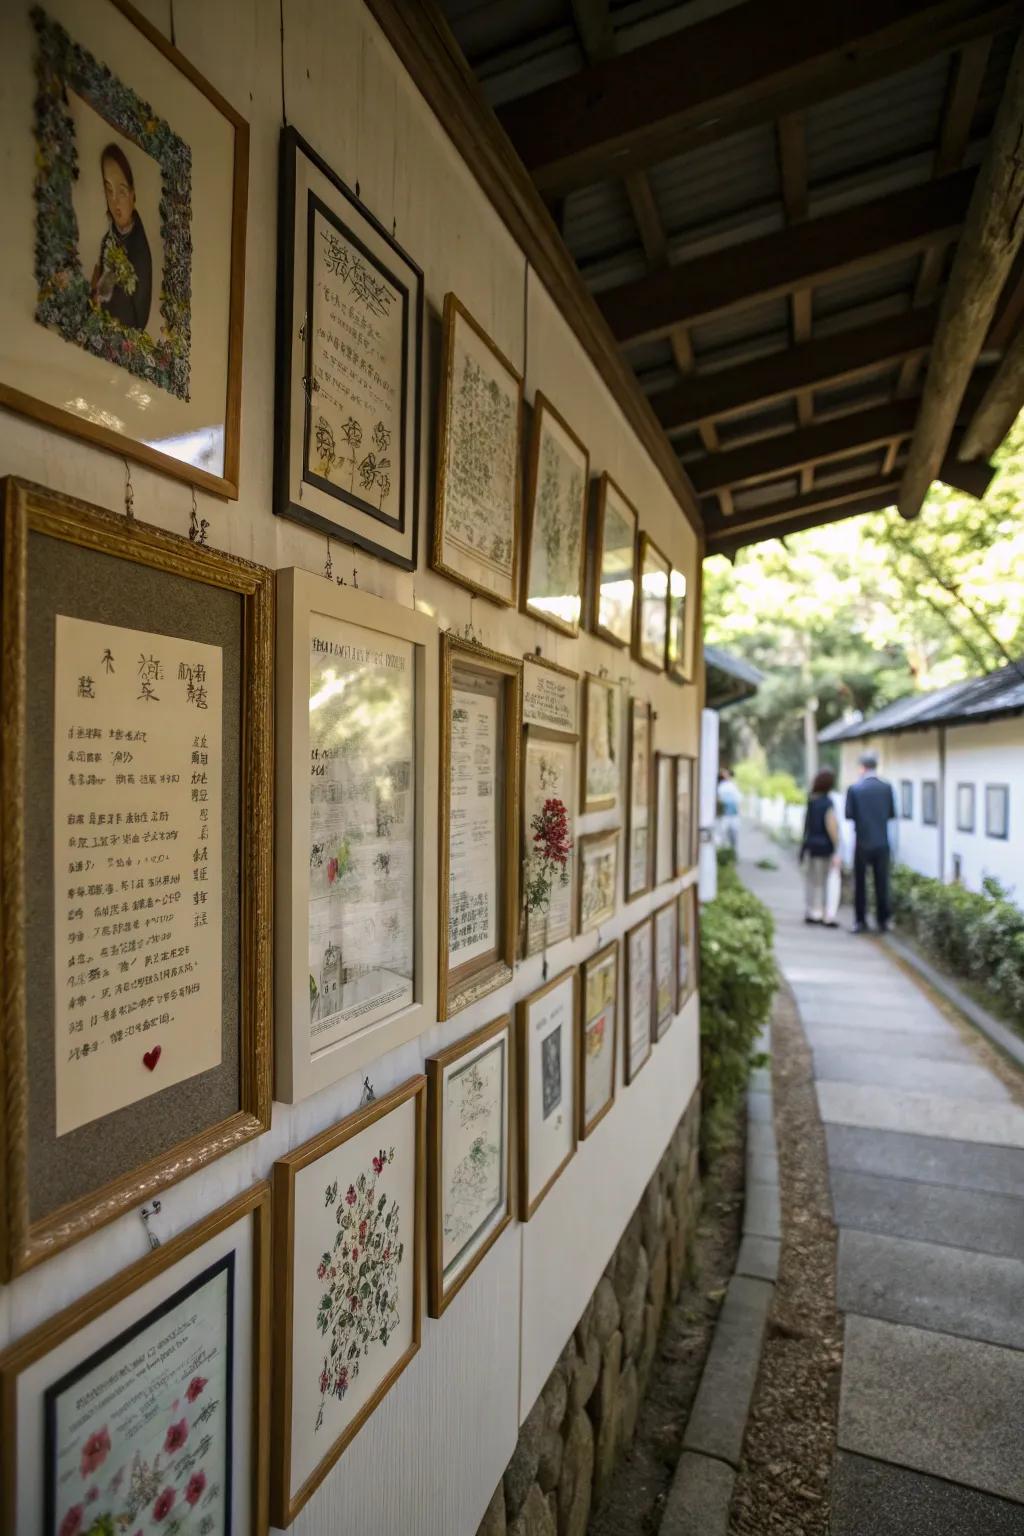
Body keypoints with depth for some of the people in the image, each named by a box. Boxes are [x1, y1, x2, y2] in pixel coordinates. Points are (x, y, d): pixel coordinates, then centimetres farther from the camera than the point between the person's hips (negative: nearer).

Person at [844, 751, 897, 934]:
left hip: (862, 843, -1)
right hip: (882, 843, 1)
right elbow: (892, 814, 1)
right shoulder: (887, 786, -5)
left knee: (860, 883, 9)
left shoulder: (854, 788, -10)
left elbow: (848, 815, -7)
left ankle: (861, 922, 10)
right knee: (882, 883, 10)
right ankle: (883, 921, 13)